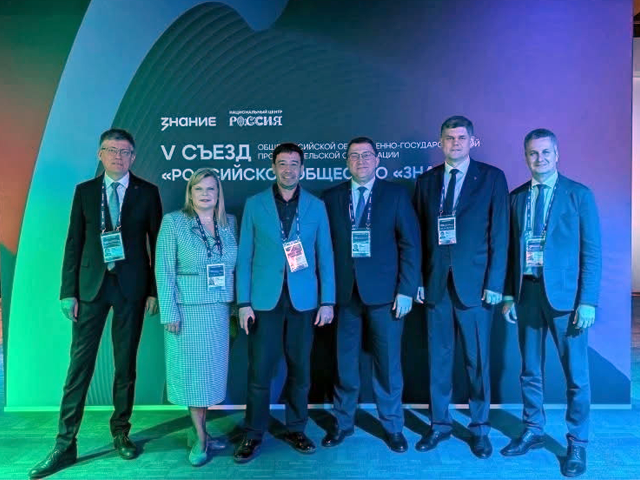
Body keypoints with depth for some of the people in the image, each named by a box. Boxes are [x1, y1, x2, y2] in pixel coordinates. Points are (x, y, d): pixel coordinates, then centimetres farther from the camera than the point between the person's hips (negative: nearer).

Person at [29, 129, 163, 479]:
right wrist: (68, 291, -2)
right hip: (92, 285, 1)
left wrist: (154, 290, -2)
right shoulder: (84, 191, 7)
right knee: (79, 364, 3)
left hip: (132, 286, -1)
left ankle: (121, 432, 24)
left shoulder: (147, 192, 3)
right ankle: (65, 444, 13)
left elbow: (156, 243, 2)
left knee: (125, 363, 9)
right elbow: (74, 243, 4)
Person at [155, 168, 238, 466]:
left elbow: (235, 266, 7)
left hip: (219, 310, 4)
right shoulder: (173, 221, -5)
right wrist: (169, 312, -13)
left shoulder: (230, 223, 6)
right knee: (194, 371, 5)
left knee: (213, 370, 10)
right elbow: (163, 270, -8)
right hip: (188, 309, -4)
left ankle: (198, 430, 27)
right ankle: (200, 437, 19)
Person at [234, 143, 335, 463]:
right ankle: (253, 434, 21)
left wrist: (327, 300, -1)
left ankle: (296, 429, 27)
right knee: (259, 371, 4)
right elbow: (244, 256, 1)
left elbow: (325, 255, 4)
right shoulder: (254, 204, 3)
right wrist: (243, 302, -5)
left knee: (299, 369, 10)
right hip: (265, 300, -1)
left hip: (303, 300, 1)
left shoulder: (316, 206, 5)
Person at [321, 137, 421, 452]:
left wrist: (406, 290, -7)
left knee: (388, 364, 9)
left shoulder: (396, 195, 3)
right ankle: (342, 423, 30)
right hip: (344, 293, 2)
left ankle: (392, 426, 28)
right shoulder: (330, 198, 7)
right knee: (345, 362, 11)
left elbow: (410, 245, -1)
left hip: (384, 292, -1)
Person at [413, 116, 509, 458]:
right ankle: (440, 423, 25)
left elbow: (500, 234, -2)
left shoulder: (492, 177, 1)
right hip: (435, 283, 3)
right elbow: (419, 234, 7)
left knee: (477, 360, 7)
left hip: (474, 283, -2)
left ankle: (479, 427, 24)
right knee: (438, 358, 10)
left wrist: (494, 284, -8)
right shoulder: (426, 181, 10)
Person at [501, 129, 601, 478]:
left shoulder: (579, 195, -3)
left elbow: (592, 252, -5)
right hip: (527, 292, 4)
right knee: (530, 370, 14)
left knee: (576, 374, 5)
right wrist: (508, 295, 5)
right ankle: (533, 431, 30)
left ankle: (577, 443, 22)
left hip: (564, 293, -3)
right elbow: (511, 249, 8)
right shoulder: (516, 197, 8)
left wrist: (588, 301, -11)